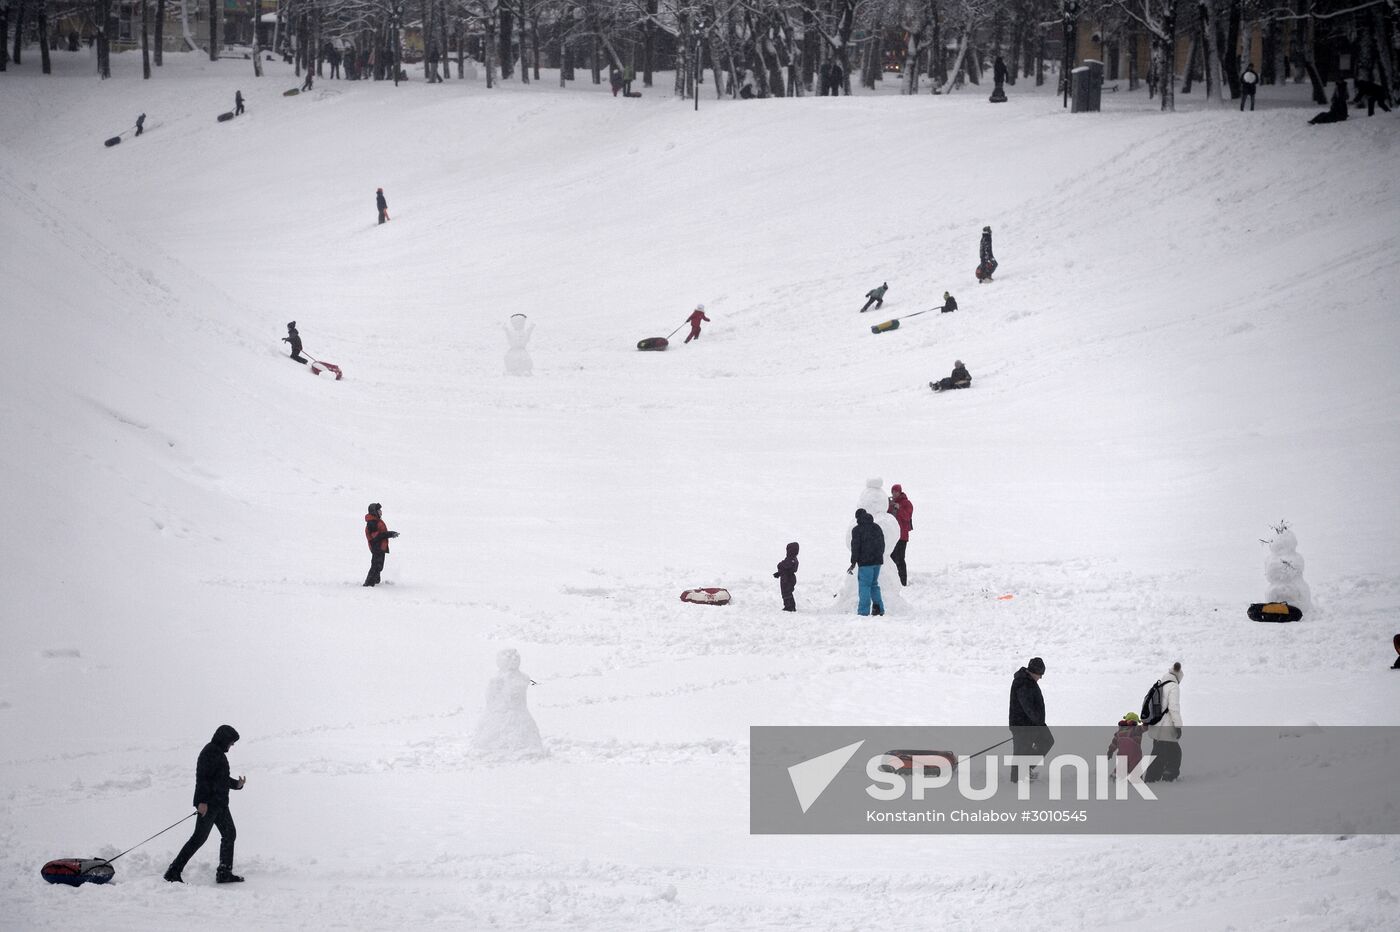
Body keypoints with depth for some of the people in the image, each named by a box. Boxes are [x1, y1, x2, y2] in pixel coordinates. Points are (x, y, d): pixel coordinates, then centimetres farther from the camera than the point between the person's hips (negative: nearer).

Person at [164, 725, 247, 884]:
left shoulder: (218, 753, 19)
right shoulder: (210, 752, -13)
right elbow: (203, 777, -21)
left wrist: (236, 784, 9)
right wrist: (202, 801, -27)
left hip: (220, 803, 10)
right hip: (208, 804, -10)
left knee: (229, 834, 12)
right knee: (199, 838, -10)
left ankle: (224, 873, 16)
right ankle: (173, 871, -9)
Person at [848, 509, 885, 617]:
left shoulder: (857, 530, -8)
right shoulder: (877, 527, 10)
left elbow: (855, 547, -11)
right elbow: (882, 544, 17)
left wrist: (853, 563, -5)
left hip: (865, 562, -6)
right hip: (877, 561, 6)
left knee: (865, 585, -2)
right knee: (874, 584, 18)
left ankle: (864, 611, -5)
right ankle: (878, 607, 10)